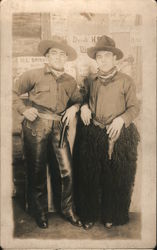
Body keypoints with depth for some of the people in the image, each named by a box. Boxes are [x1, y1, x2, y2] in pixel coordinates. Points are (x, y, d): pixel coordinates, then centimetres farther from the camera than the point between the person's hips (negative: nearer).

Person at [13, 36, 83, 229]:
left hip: (59, 128, 3)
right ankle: (40, 212, 28)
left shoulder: (70, 81, 11)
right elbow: (14, 92, 6)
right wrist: (24, 109, -8)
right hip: (36, 126, -3)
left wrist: (74, 107, 0)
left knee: (67, 171, 2)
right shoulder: (33, 75, 1)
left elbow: (78, 99, 22)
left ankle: (68, 210, 24)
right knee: (37, 171, 7)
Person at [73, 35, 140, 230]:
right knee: (89, 177, 8)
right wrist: (84, 107, 0)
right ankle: (88, 215, 28)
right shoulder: (90, 81, 11)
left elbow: (134, 107, 2)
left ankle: (111, 216, 29)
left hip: (118, 136, -2)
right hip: (91, 134, 3)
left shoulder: (125, 81, 2)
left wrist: (121, 119, -16)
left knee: (116, 179, 7)